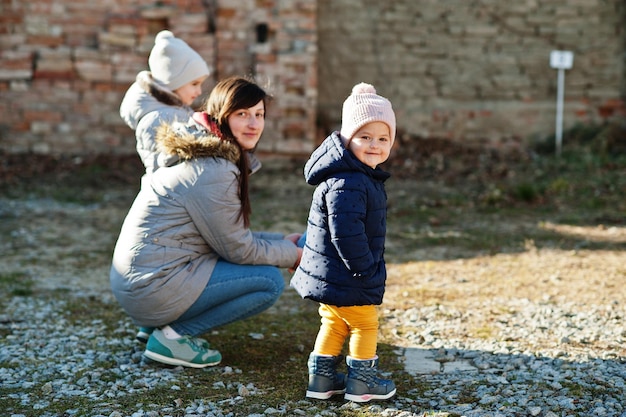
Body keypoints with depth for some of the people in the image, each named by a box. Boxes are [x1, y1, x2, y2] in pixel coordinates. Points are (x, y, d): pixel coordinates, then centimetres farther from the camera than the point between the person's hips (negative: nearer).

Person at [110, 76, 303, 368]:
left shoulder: (204, 154, 11)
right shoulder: (213, 172, -19)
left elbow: (229, 234, 17)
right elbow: (237, 249, -12)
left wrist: (283, 241, 11)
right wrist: (293, 254, 1)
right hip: (153, 287, -10)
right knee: (270, 281, -8)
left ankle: (160, 323, 13)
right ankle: (173, 336, -4)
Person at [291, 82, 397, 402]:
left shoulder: (363, 176, 9)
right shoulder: (348, 184, -26)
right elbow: (346, 233, -30)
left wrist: (369, 269, 21)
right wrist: (365, 270, -21)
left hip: (328, 275, 10)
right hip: (347, 279, -10)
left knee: (335, 323, 21)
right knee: (365, 326, 7)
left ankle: (321, 378, 30)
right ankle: (361, 382, 20)